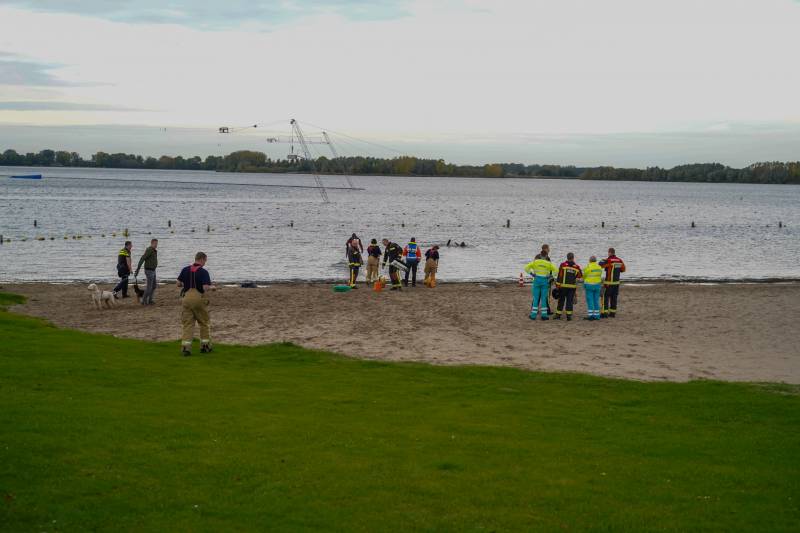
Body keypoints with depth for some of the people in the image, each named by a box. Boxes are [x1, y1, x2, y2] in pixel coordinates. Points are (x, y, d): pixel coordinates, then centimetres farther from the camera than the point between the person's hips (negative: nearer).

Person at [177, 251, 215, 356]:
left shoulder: (185, 270, 5)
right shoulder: (203, 272, -9)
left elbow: (179, 284, 8)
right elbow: (205, 288, -18)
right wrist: (212, 287, 3)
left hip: (186, 297, 3)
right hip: (199, 299, -3)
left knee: (187, 324, 4)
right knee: (204, 323, 14)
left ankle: (185, 347, -7)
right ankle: (205, 346, 18)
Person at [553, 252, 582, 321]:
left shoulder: (563, 265, -3)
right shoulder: (577, 267, 2)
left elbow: (559, 276, -7)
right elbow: (579, 276, 9)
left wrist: (557, 285, -4)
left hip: (563, 285, -1)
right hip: (572, 286, 1)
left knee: (561, 300, 7)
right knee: (570, 301, 4)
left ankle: (558, 315, 8)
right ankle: (569, 315, 0)